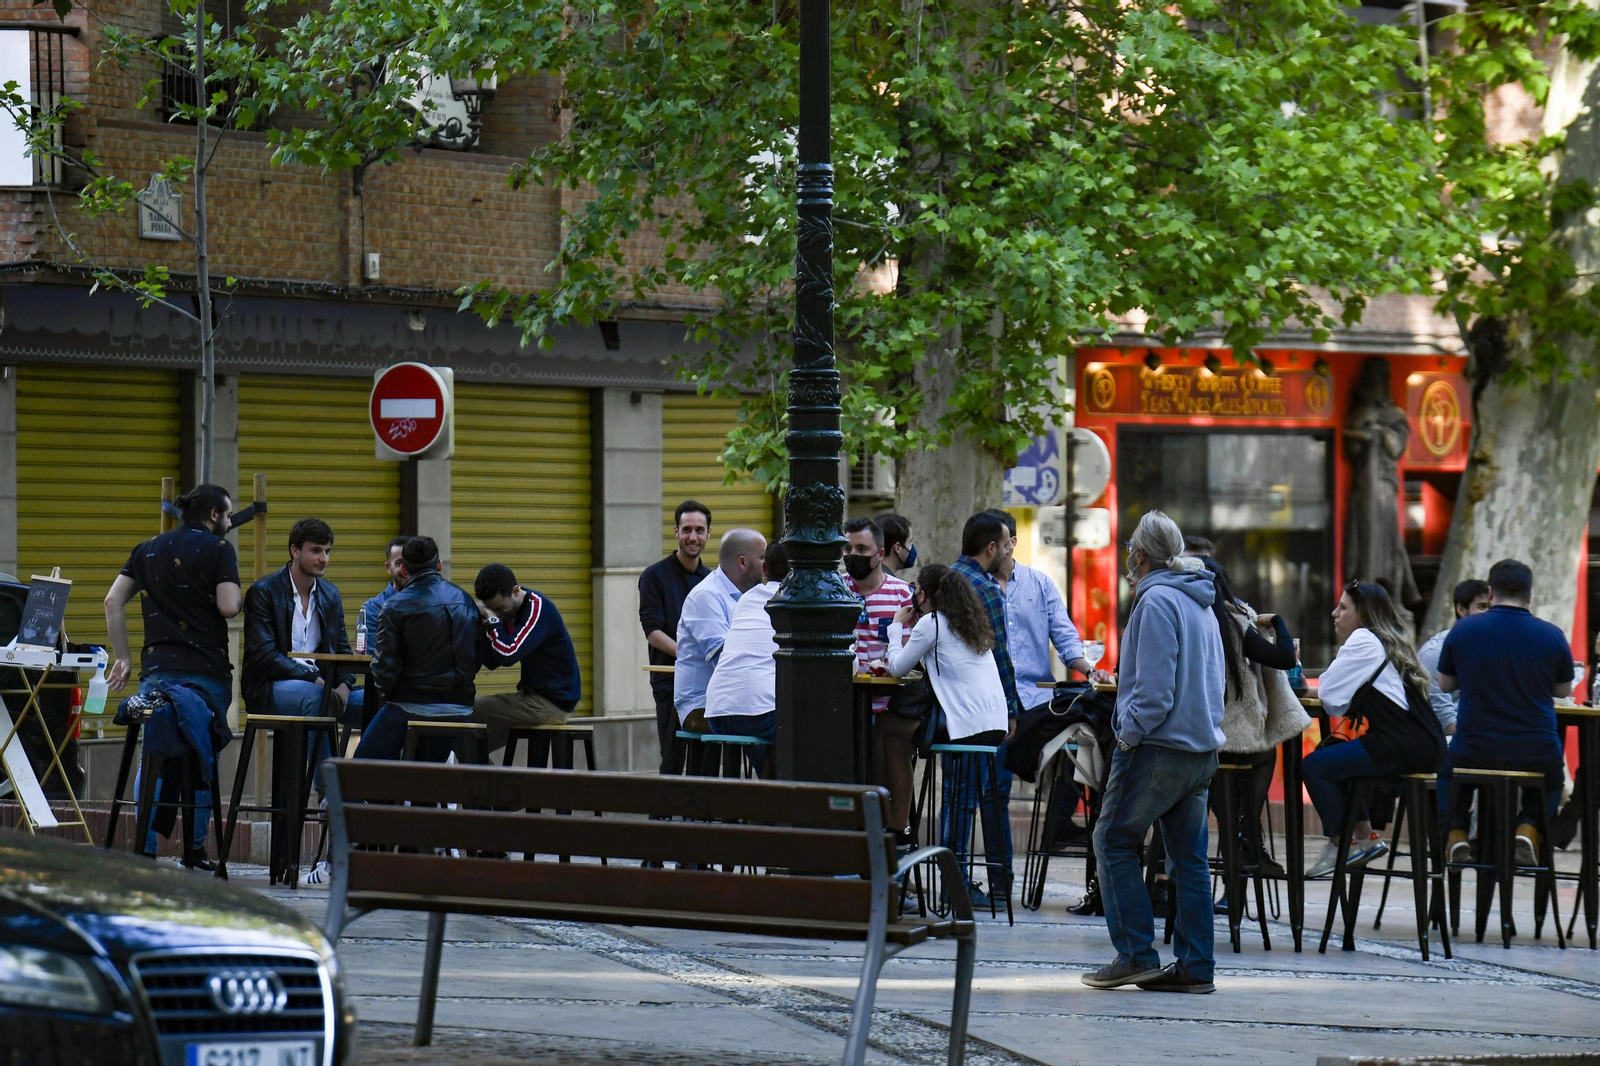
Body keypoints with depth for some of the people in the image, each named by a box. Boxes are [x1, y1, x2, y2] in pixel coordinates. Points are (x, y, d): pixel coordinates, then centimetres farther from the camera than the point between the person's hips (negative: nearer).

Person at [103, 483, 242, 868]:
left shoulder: (147, 550, 15)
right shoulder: (218, 549, -2)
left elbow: (113, 602, 10)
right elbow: (228, 606, -13)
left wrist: (122, 657, 13)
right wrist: (243, 599, 9)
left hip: (156, 667, 4)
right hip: (206, 670, -4)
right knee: (203, 762, 6)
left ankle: (146, 850, -2)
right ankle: (195, 851, 9)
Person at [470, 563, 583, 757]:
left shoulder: (538, 608, -17)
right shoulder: (510, 610, 9)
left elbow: (508, 655, -26)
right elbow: (492, 662, 6)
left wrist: (492, 622, -15)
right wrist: (483, 626, -8)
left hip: (552, 703, -10)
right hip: (535, 697, 10)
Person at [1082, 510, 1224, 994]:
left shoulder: (1156, 600, -11)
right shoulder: (1201, 604, 17)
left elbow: (1155, 684, -18)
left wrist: (1129, 732, -10)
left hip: (1160, 742, -9)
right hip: (1203, 746, 9)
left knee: (1114, 841, 0)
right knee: (1189, 855, 9)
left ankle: (1137, 955, -5)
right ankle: (1196, 966, 7)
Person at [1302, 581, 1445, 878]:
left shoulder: (1364, 640, -6)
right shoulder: (1390, 640, 22)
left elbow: (1329, 693, -8)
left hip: (1402, 747, -10)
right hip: (1424, 745, 10)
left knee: (1313, 765, -5)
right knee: (1331, 758, 25)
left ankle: (1340, 844, 6)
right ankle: (1364, 836, 22)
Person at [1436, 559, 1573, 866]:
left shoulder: (1463, 629, -4)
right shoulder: (1552, 635, -5)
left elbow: (1445, 684, 10)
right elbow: (1564, 691, 11)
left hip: (1475, 750, 0)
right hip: (1537, 753, 0)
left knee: (1448, 771, 35)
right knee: (1551, 781, 34)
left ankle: (1455, 832, 14)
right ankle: (1528, 829, 8)